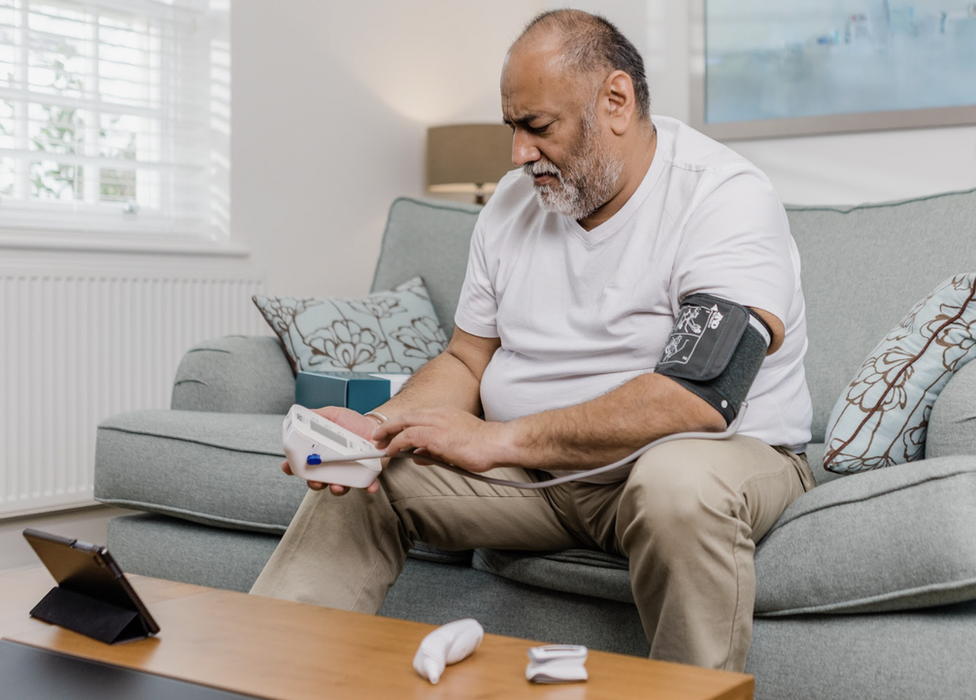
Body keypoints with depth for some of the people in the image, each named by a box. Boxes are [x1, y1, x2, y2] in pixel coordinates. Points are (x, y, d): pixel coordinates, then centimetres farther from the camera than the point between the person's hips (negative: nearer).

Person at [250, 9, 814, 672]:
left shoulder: (727, 196, -17)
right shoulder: (514, 203, 7)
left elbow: (699, 397, -29)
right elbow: (467, 361, 11)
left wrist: (498, 439, -25)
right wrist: (378, 425, -11)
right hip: (535, 470, 6)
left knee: (682, 478, -39)